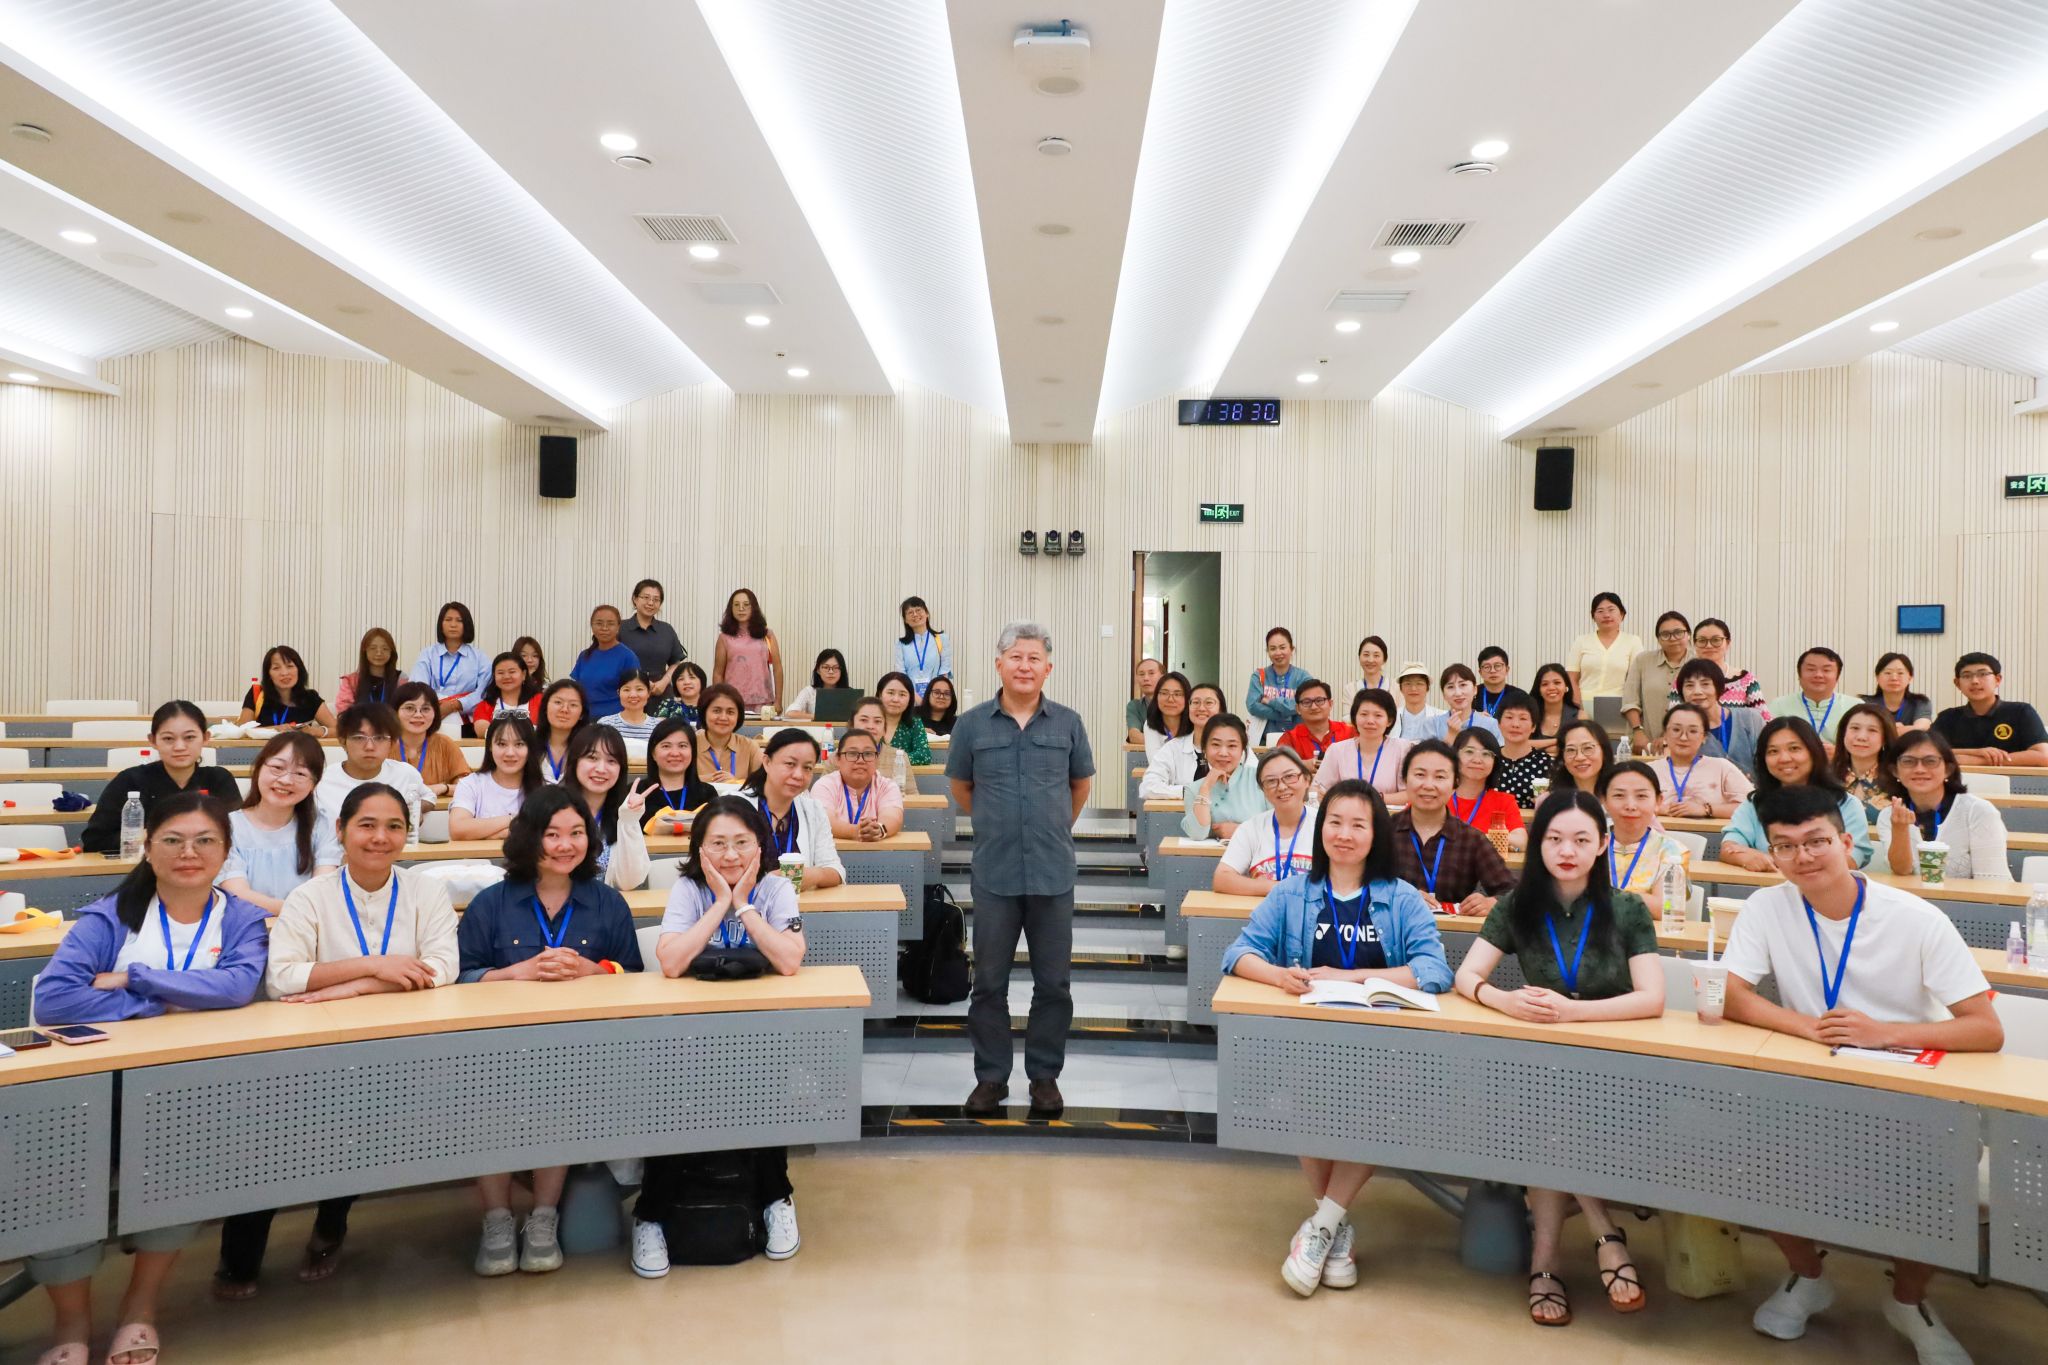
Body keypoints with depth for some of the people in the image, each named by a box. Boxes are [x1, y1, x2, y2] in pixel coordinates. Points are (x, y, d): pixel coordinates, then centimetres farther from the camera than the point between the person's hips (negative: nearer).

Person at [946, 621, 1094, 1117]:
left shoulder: (1068, 723, 1)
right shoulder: (972, 723, -1)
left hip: (1054, 874, 1)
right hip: (994, 874, 0)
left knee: (1054, 983, 7)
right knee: (989, 982, 8)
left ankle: (1045, 1075, 22)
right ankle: (991, 1076, 21)